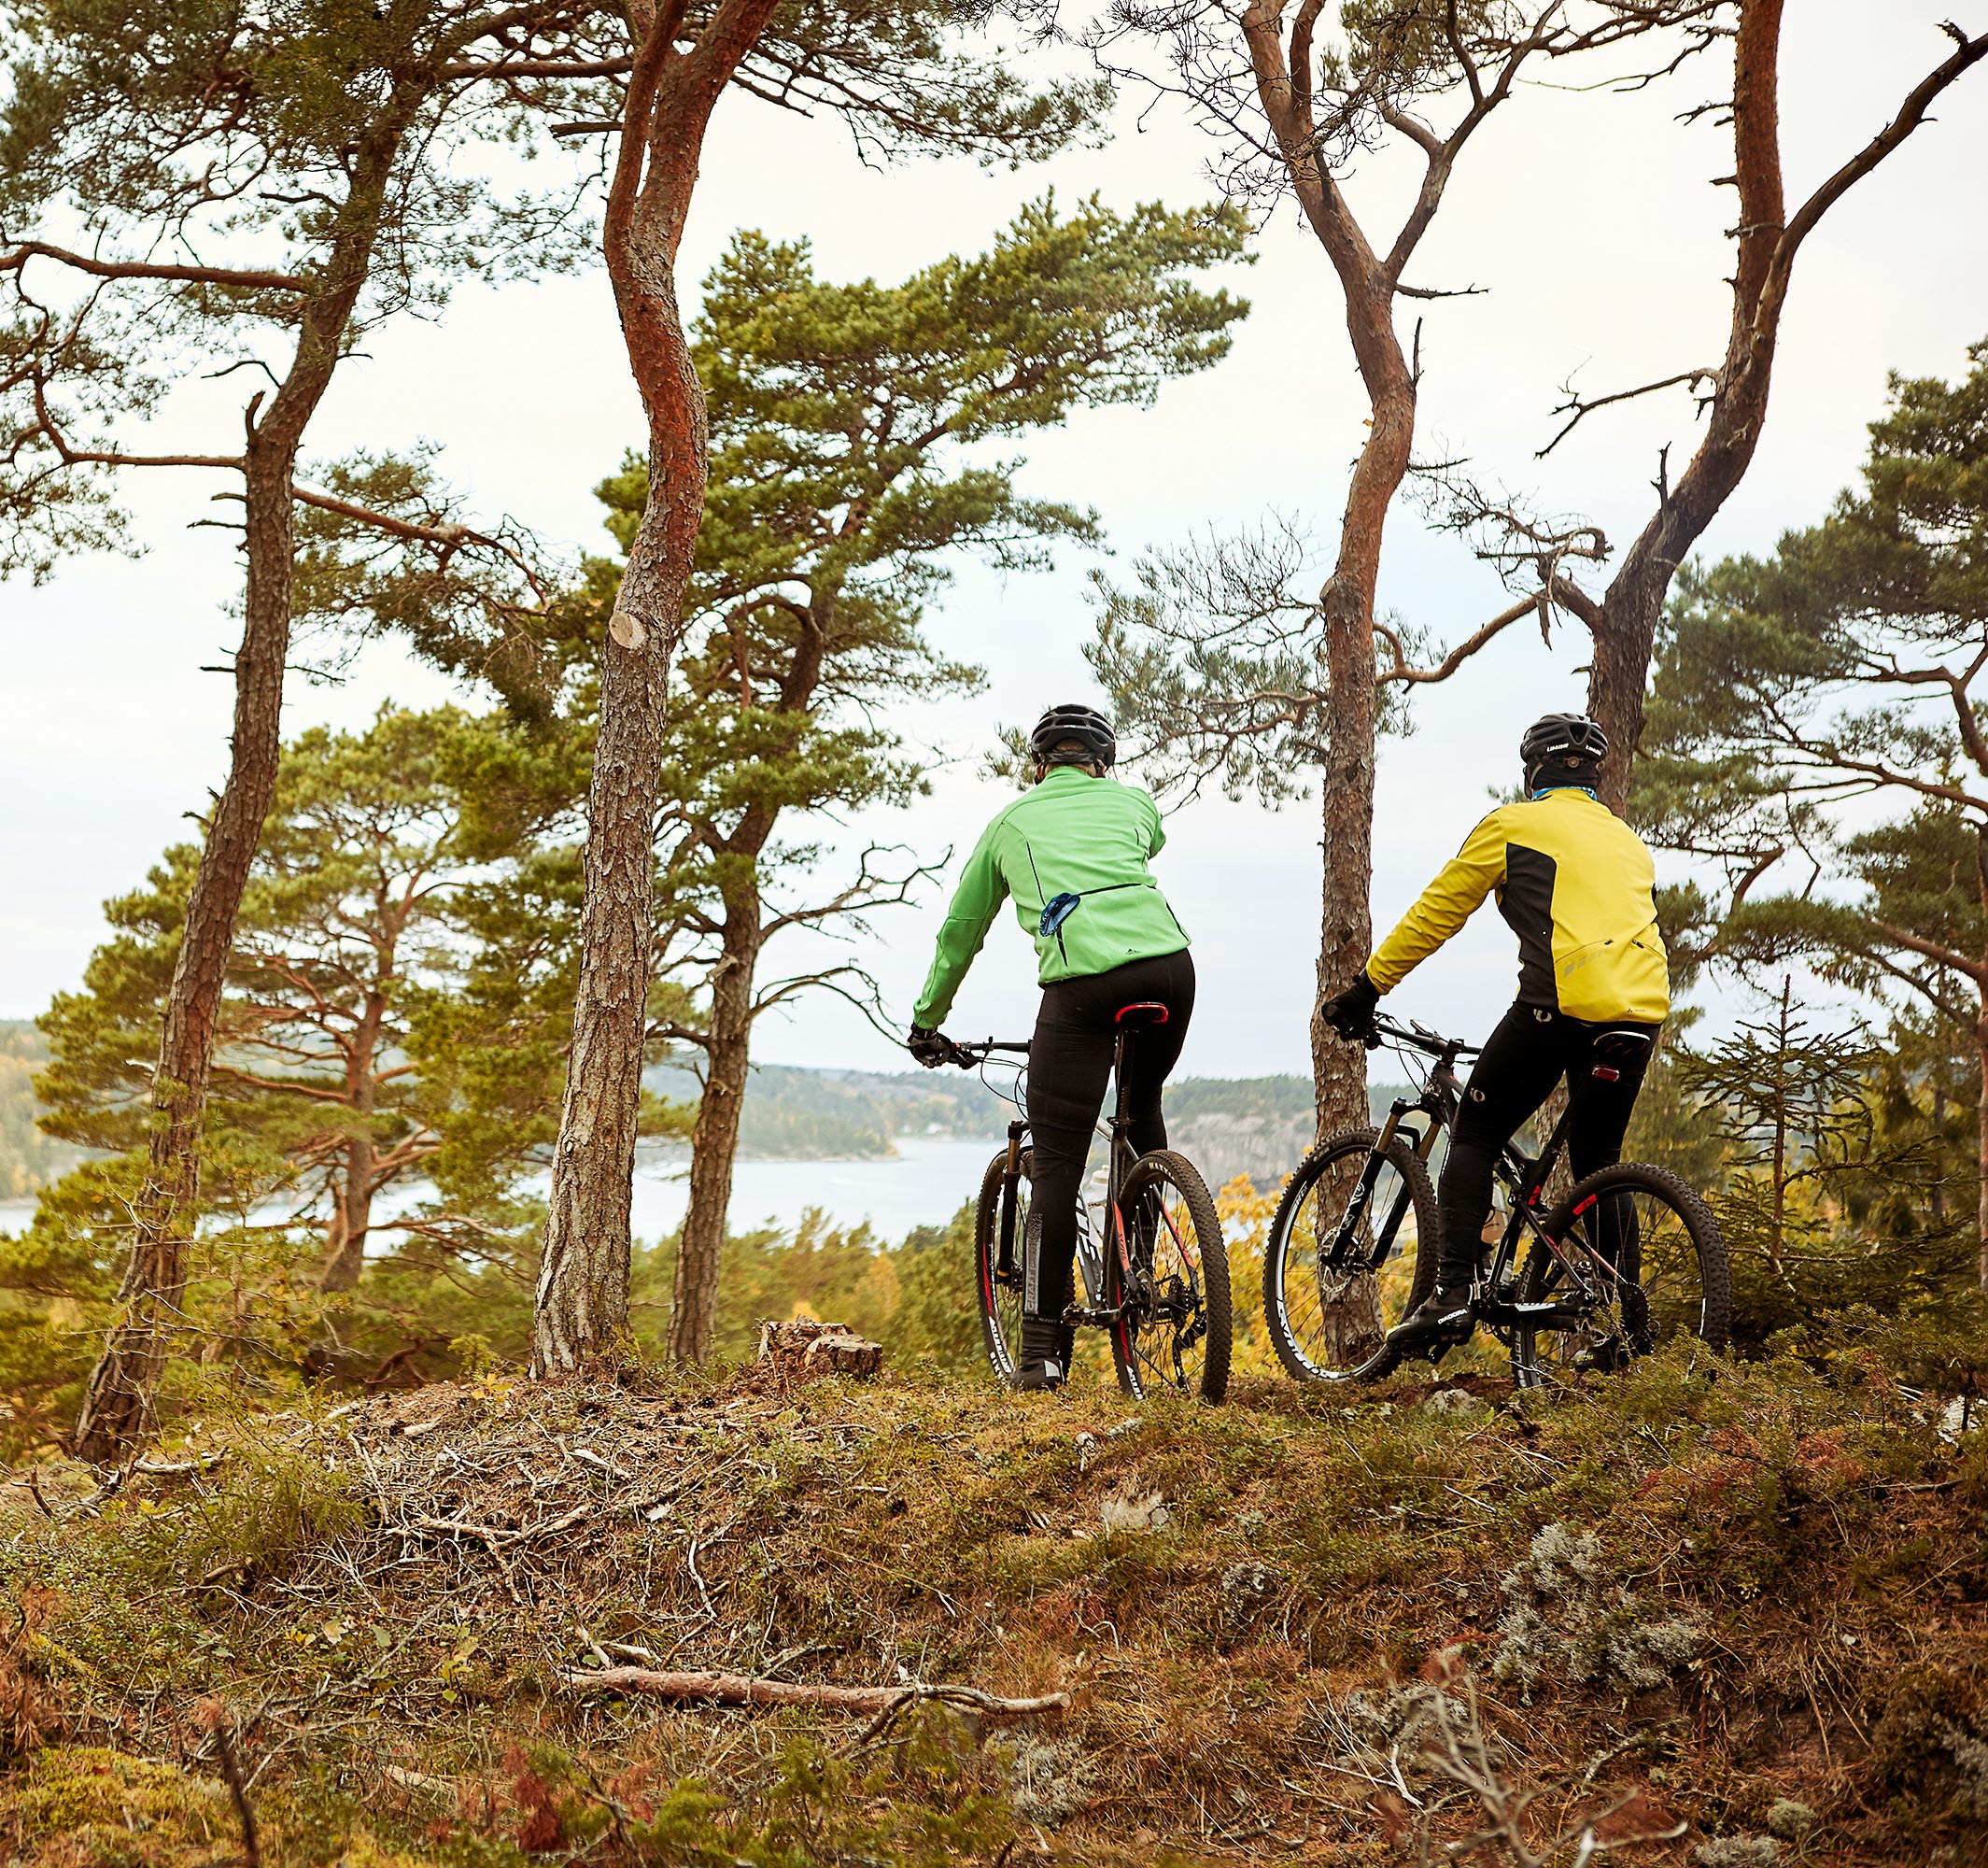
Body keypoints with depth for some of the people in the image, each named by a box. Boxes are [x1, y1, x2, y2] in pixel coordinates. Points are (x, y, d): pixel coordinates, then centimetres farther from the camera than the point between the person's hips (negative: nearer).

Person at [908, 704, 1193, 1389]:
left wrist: (926, 1021, 43)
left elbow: (959, 932, 31)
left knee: (1057, 1165, 2)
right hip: (1168, 965, 3)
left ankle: (1043, 1348, 0)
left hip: (1083, 983, -2)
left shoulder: (1012, 820, 24)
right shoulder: (1134, 802, 26)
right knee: (1142, 1107, 30)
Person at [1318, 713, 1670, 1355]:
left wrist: (1364, 989, 14)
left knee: (1474, 1138, 6)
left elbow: (1435, 915, 8)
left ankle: (1451, 1293, -8)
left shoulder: (1514, 825, 9)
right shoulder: (1629, 842, 27)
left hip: (1561, 1004, -6)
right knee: (1597, 1160, 20)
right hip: (1642, 1011, 6)